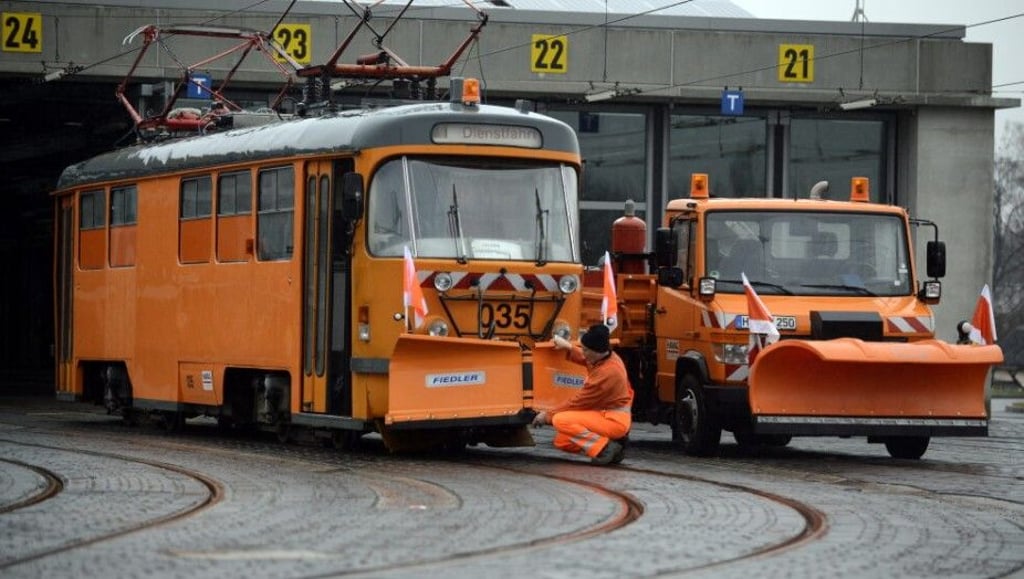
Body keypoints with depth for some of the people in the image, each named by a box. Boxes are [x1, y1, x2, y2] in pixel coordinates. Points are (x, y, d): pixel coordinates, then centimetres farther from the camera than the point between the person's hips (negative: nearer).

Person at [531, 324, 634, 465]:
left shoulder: (605, 373, -26)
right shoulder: (610, 357, 0)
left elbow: (578, 402, -17)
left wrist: (548, 416, -8)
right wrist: (569, 348, 19)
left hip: (614, 421, -10)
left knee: (561, 420, -22)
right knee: (561, 441, 9)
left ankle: (604, 447, -19)